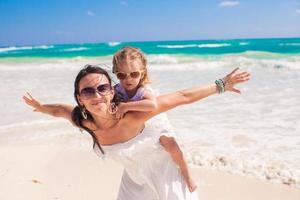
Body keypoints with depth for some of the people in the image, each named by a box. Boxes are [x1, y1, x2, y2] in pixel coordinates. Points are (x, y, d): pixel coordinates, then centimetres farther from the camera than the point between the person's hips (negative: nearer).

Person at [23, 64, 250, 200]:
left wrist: (221, 85, -25)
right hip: (135, 182, 5)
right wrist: (39, 106, 22)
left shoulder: (131, 117, -35)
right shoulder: (84, 123, -18)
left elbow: (181, 97, -31)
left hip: (165, 176, -5)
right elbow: (60, 109, 4)